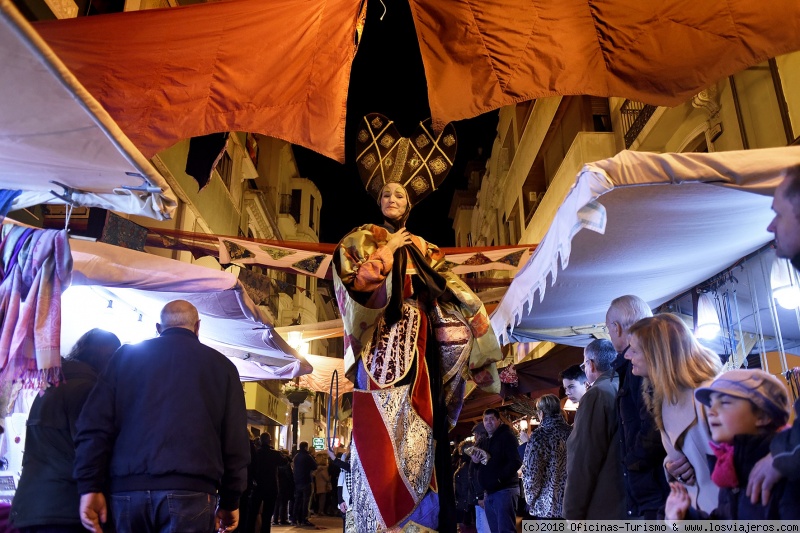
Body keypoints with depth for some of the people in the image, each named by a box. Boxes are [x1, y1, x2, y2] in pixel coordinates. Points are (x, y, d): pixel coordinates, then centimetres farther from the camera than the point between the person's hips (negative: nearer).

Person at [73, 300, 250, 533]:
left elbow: (95, 425, 5)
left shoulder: (127, 354, 15)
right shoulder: (220, 365, 9)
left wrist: (90, 486, 6)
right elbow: (236, 442, 4)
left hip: (127, 488, 3)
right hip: (189, 490, -3)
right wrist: (230, 502, 12)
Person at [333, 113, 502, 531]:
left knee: (421, 439, 2)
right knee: (383, 439, -8)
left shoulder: (424, 249, 19)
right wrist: (385, 252, -8)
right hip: (382, 351, -3)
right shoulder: (361, 239, 9)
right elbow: (351, 284, -9)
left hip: (419, 352, 4)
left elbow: (454, 297, 11)